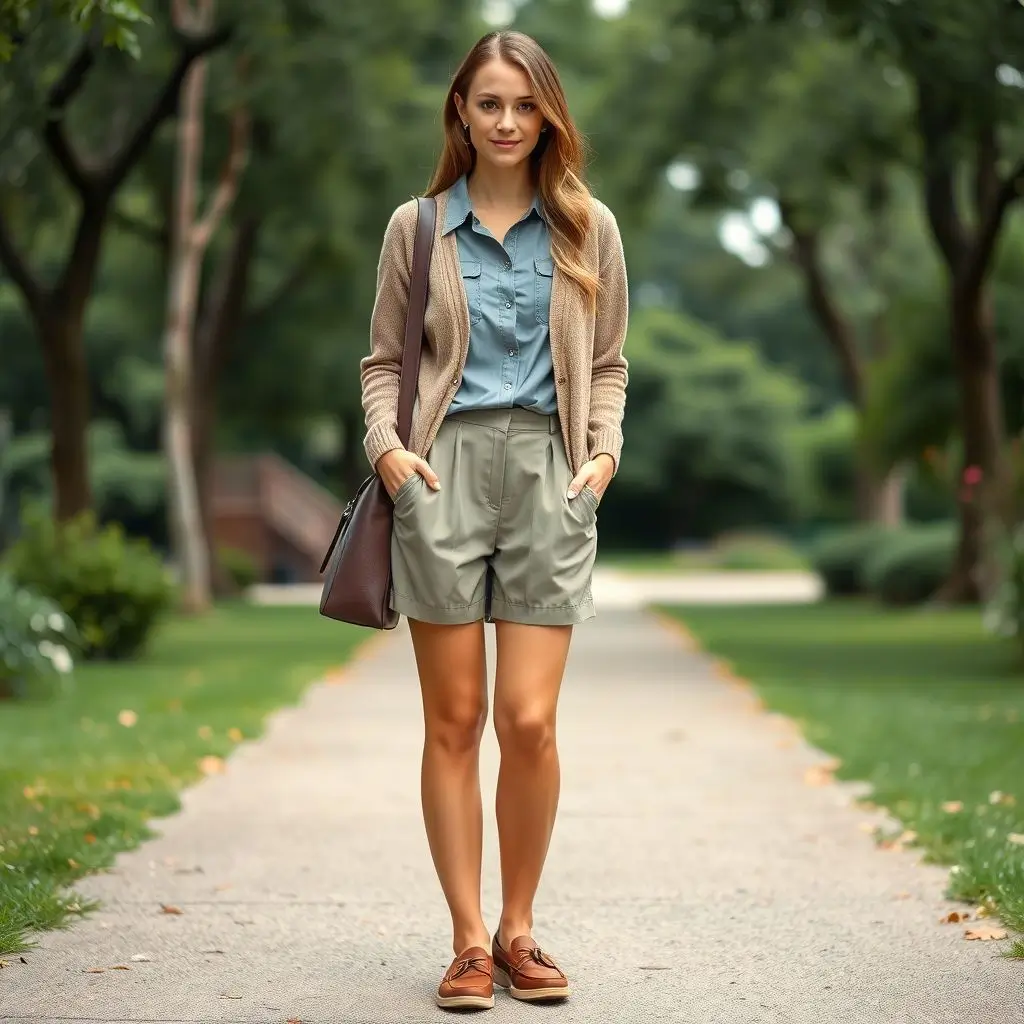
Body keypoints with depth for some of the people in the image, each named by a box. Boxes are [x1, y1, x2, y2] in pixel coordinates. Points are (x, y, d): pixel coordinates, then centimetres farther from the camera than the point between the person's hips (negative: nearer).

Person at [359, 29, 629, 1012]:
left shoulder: (588, 229, 12)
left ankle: (518, 930, 11)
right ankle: (469, 941, 9)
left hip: (547, 473, 0)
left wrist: (605, 449, 2)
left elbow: (606, 363, 17)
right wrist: (386, 444, -3)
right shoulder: (417, 227, 10)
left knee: (528, 719, -7)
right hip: (445, 472, 0)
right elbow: (383, 358, 13)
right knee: (453, 721, 0)